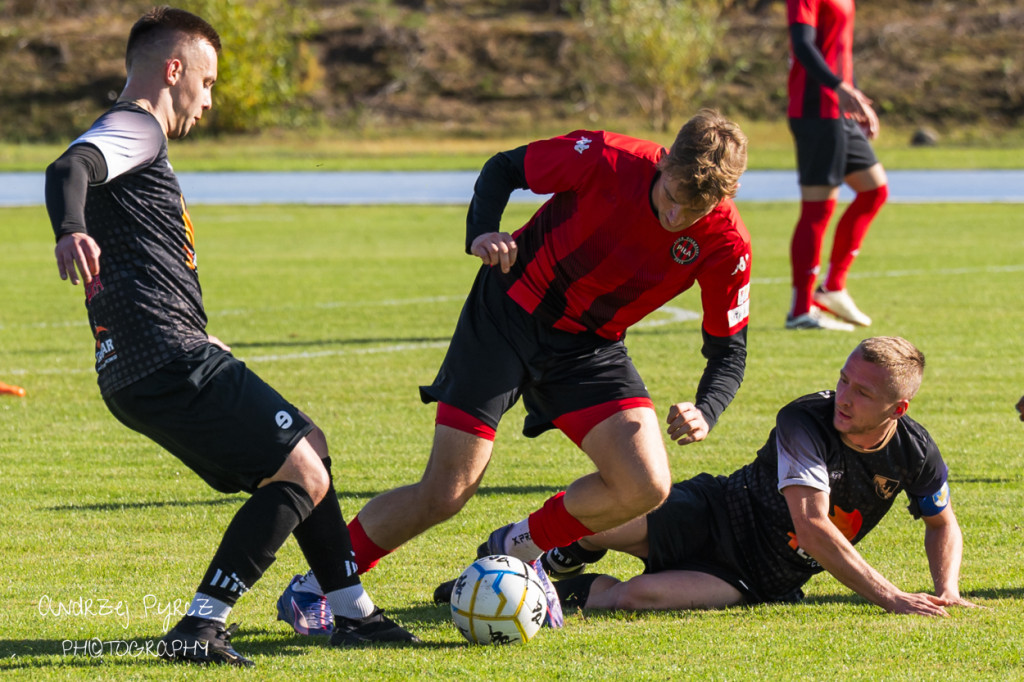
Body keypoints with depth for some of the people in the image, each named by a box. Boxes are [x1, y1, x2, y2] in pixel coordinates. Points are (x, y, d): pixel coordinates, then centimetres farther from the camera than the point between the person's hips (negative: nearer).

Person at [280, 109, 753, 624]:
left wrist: (704, 413, -26)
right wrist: (481, 234, -24)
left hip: (589, 348, 3)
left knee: (646, 487, -17)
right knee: (443, 496, -7)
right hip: (509, 315, -3)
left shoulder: (725, 246, -18)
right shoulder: (606, 159, -24)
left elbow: (728, 349, -7)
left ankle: (521, 548, 10)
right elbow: (503, 169, -6)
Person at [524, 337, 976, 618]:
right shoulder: (804, 421, -24)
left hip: (763, 581, 1)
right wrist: (891, 598, -37)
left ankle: (572, 594, 6)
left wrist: (947, 589, -9)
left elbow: (943, 524, 11)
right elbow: (812, 527, -34)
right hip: (716, 516, -1)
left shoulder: (915, 451, -11)